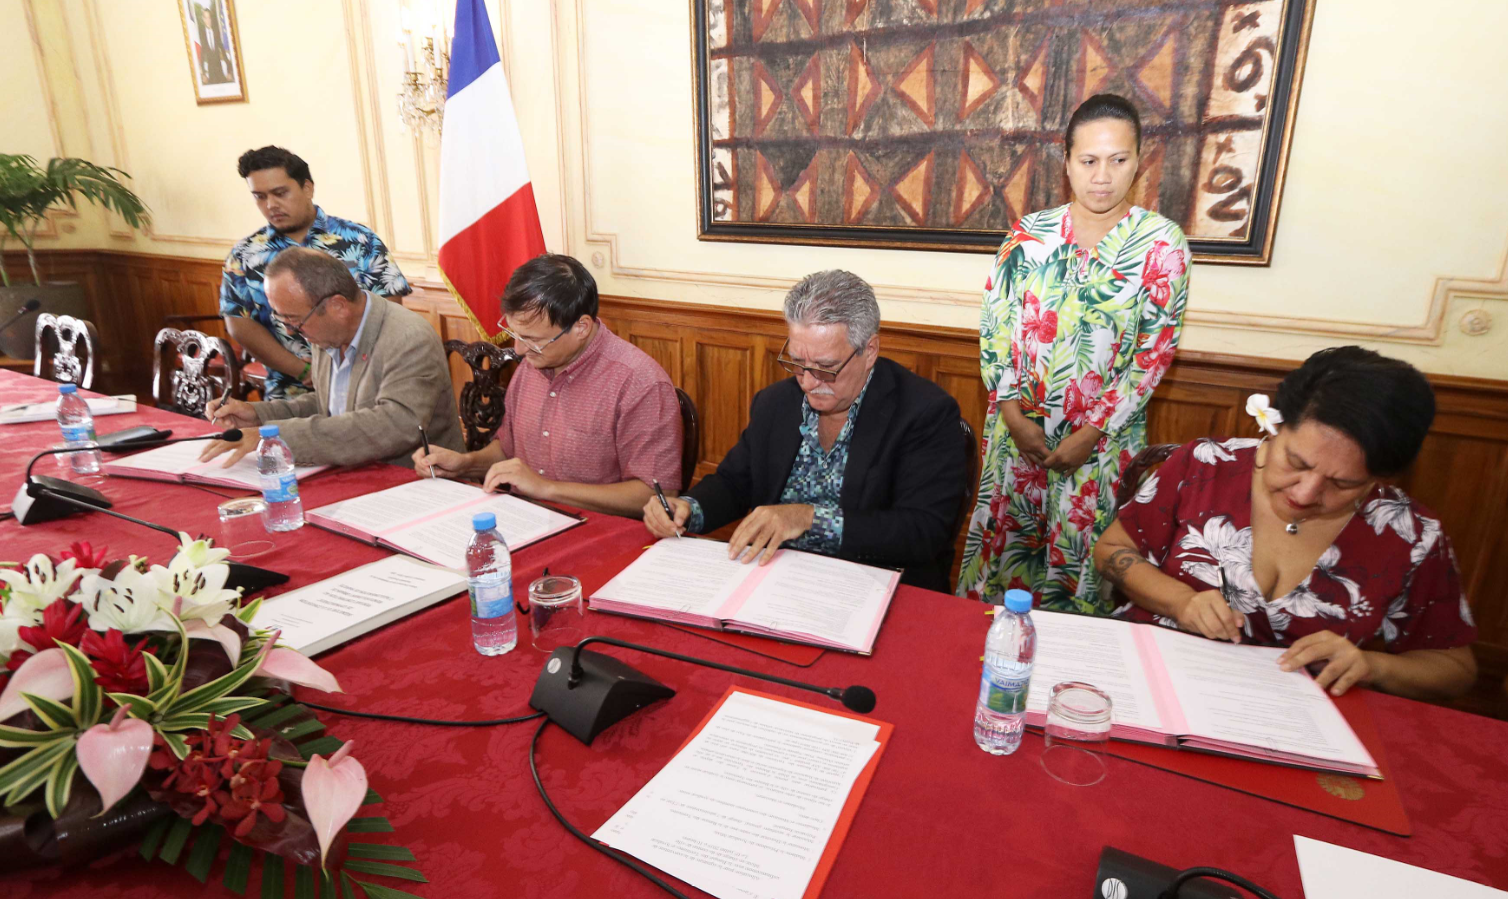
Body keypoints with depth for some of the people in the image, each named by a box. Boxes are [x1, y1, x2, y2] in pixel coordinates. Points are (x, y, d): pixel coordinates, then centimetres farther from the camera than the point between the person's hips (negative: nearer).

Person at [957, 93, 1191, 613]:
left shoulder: (1162, 244, -5)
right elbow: (993, 329, -1)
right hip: (1018, 428, 2)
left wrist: (1091, 433, -11)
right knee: (1004, 538, 12)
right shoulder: (1028, 235, -1)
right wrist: (1014, 416, -8)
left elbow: (1155, 353, -6)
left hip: (1104, 438, -1)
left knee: (1079, 555, 8)